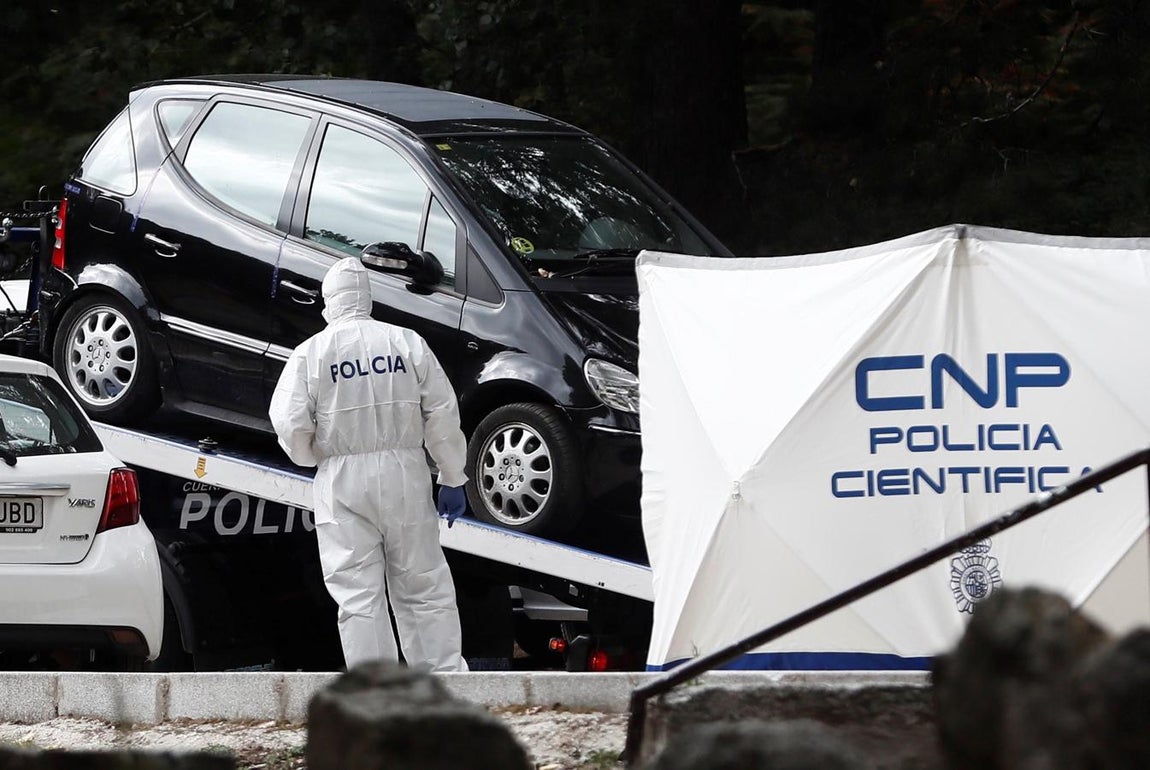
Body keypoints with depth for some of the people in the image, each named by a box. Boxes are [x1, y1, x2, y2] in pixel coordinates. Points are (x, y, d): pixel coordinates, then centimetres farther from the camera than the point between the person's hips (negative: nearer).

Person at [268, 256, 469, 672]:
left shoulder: (310, 353, -3)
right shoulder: (407, 343, 2)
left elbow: (290, 426, -7)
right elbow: (443, 416, 2)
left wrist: (312, 456, 15)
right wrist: (452, 479, 11)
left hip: (343, 481, -1)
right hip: (405, 474, 2)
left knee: (359, 595, 1)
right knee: (423, 588, 9)